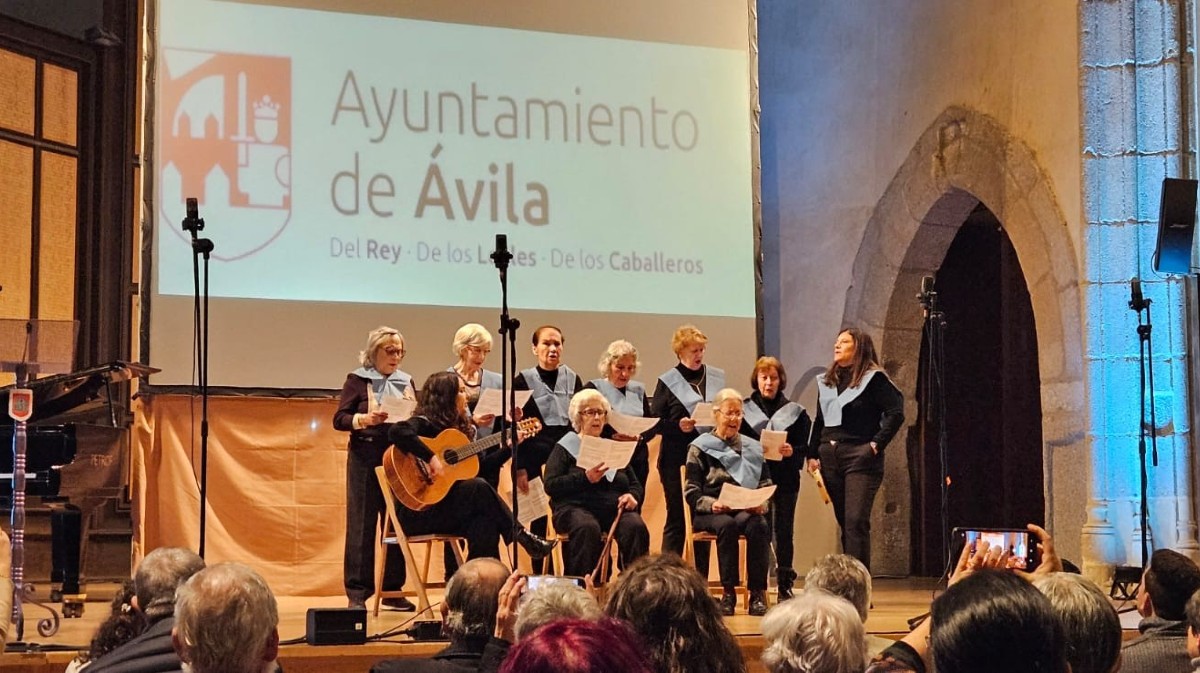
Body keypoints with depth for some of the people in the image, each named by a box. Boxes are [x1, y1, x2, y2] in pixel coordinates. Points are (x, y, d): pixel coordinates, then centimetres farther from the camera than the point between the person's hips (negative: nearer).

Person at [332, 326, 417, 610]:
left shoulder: (406, 382, 14)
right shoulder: (358, 380, 1)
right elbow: (339, 419, -5)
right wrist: (365, 419, -22)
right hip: (366, 457, -4)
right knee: (362, 524, -4)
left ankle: (392, 590, 14)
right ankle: (357, 593, -1)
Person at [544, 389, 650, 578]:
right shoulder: (564, 448, 11)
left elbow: (636, 485, 22)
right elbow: (550, 486, -2)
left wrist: (632, 496, -3)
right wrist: (585, 478, -14)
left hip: (615, 509, 3)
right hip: (576, 508, -3)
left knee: (636, 526, -30)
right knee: (588, 528, -38)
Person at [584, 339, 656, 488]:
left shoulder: (638, 389, 13)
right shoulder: (593, 388, -1)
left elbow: (652, 425, 12)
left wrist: (640, 438, -10)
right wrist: (612, 436, -22)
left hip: (637, 461, 4)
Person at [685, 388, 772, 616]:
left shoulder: (753, 448, 18)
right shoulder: (700, 448, 7)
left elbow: (766, 485, 14)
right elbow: (691, 492, 1)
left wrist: (761, 504, -9)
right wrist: (711, 504, -19)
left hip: (747, 510, 2)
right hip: (711, 512, -2)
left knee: (758, 525, -34)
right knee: (727, 525, -38)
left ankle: (757, 593, -31)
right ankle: (728, 593, -30)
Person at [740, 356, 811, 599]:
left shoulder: (795, 412, 8)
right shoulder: (745, 410, 7)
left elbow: (804, 448, 4)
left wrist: (792, 452, -16)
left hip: (785, 479, 1)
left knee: (784, 531, 3)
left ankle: (785, 585, 11)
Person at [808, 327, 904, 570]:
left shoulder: (873, 378, -2)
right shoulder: (826, 381, 17)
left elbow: (896, 413, -9)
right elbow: (819, 420, 19)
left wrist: (877, 444, -13)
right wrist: (812, 455, 10)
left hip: (860, 457, -6)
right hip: (830, 457, 6)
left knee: (856, 521, -12)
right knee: (844, 523, 9)